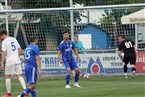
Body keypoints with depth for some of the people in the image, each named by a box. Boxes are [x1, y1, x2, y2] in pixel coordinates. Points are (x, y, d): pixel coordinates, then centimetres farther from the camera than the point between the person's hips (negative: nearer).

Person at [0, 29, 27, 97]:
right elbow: (19, 49, 16)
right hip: (17, 61, 6)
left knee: (7, 76, 5)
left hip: (9, 61, -6)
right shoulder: (14, 39, 12)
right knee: (19, 75, 6)